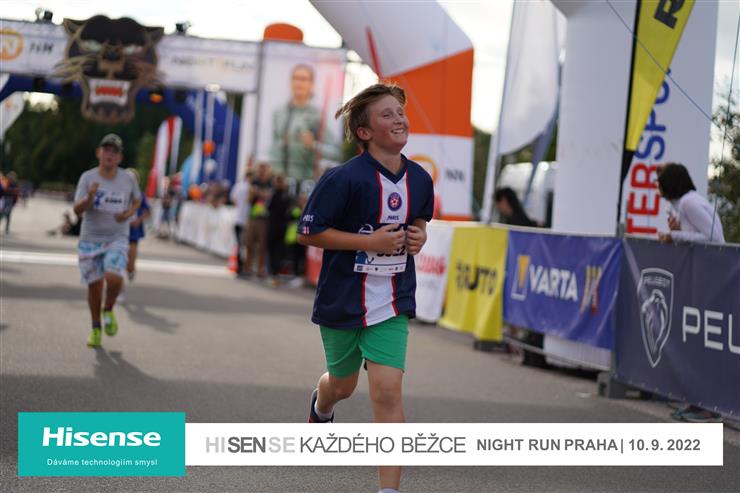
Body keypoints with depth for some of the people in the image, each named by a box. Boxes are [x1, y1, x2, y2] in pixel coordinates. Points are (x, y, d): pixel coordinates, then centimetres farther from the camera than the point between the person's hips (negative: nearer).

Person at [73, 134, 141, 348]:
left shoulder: (128, 179, -2)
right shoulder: (88, 177, -6)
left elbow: (137, 200, 17)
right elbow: (77, 209, -12)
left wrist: (129, 213, -4)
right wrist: (90, 197, -33)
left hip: (117, 239, 0)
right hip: (90, 239, 1)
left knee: (114, 278, -23)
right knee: (94, 285, 6)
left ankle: (108, 311, 8)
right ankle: (96, 328, 27)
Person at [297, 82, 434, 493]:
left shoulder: (420, 179, -1)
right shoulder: (344, 179, -18)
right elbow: (307, 232, -15)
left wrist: (419, 234, -3)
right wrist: (370, 242, -21)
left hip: (393, 304, 2)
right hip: (343, 301, -2)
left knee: (387, 391, -11)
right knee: (343, 385, 19)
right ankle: (321, 405, 59)